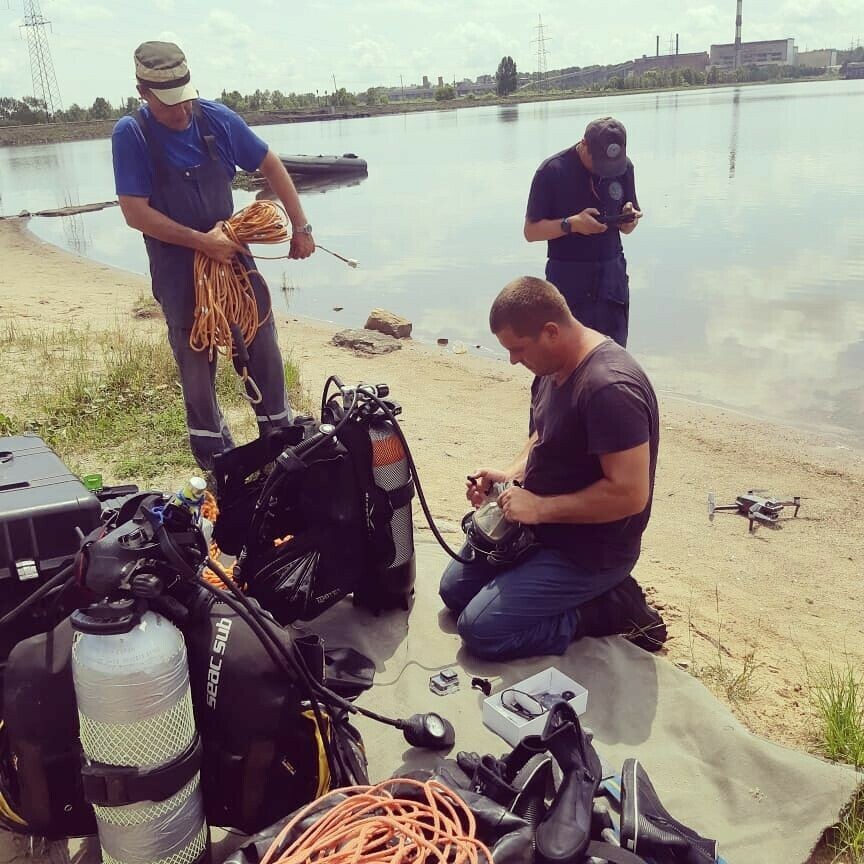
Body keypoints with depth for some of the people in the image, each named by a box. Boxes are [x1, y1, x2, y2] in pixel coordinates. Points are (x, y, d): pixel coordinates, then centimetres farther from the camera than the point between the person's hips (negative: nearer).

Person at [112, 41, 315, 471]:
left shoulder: (217, 119, -4)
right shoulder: (130, 134, -11)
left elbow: (270, 165, 6)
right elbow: (135, 212, -15)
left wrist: (300, 227, 2)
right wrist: (202, 241, -21)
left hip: (231, 252, 3)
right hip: (177, 266, -2)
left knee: (263, 348, 5)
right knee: (196, 362, 6)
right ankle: (215, 457, 20)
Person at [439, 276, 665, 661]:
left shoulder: (610, 388, -30)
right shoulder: (552, 367, 0)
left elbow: (630, 493, -32)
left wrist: (540, 508, -25)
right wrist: (511, 474, -2)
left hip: (588, 551, -10)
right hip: (541, 524, 10)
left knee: (480, 631, -14)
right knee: (454, 590, 16)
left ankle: (611, 610, 0)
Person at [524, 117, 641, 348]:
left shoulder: (624, 168, 5)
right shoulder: (552, 171, -9)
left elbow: (626, 228, 14)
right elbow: (531, 231, -6)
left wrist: (629, 218, -9)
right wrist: (571, 224, -21)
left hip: (612, 277, 4)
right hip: (568, 282, -4)